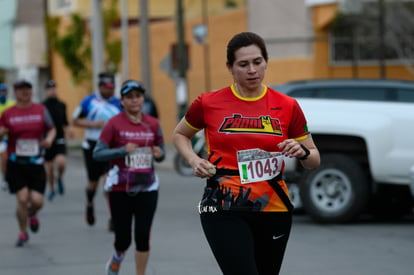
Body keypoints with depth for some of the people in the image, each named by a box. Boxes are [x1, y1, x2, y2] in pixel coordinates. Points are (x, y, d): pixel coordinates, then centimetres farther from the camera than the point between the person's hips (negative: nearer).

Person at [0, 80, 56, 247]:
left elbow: (52, 129, 13)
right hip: (16, 164, -1)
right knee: (22, 199, -10)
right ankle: (23, 233, 13)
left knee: (37, 201, -6)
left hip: (36, 164, 1)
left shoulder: (41, 110, 4)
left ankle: (31, 215, 33)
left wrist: (49, 139, -8)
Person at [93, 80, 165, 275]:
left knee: (143, 236, -4)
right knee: (123, 238, 3)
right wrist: (123, 150, -24)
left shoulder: (153, 124, 4)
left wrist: (159, 154, -10)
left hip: (147, 187, 2)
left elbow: (161, 153, 14)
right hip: (120, 189, -2)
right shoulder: (114, 123, -7)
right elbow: (97, 153, -11)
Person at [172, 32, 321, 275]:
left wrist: (301, 152, -14)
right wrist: (194, 160, -2)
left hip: (273, 209, 3)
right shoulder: (209, 104, -1)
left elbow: (314, 160, 8)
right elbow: (179, 135, 17)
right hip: (224, 211, -3)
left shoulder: (287, 107, 1)